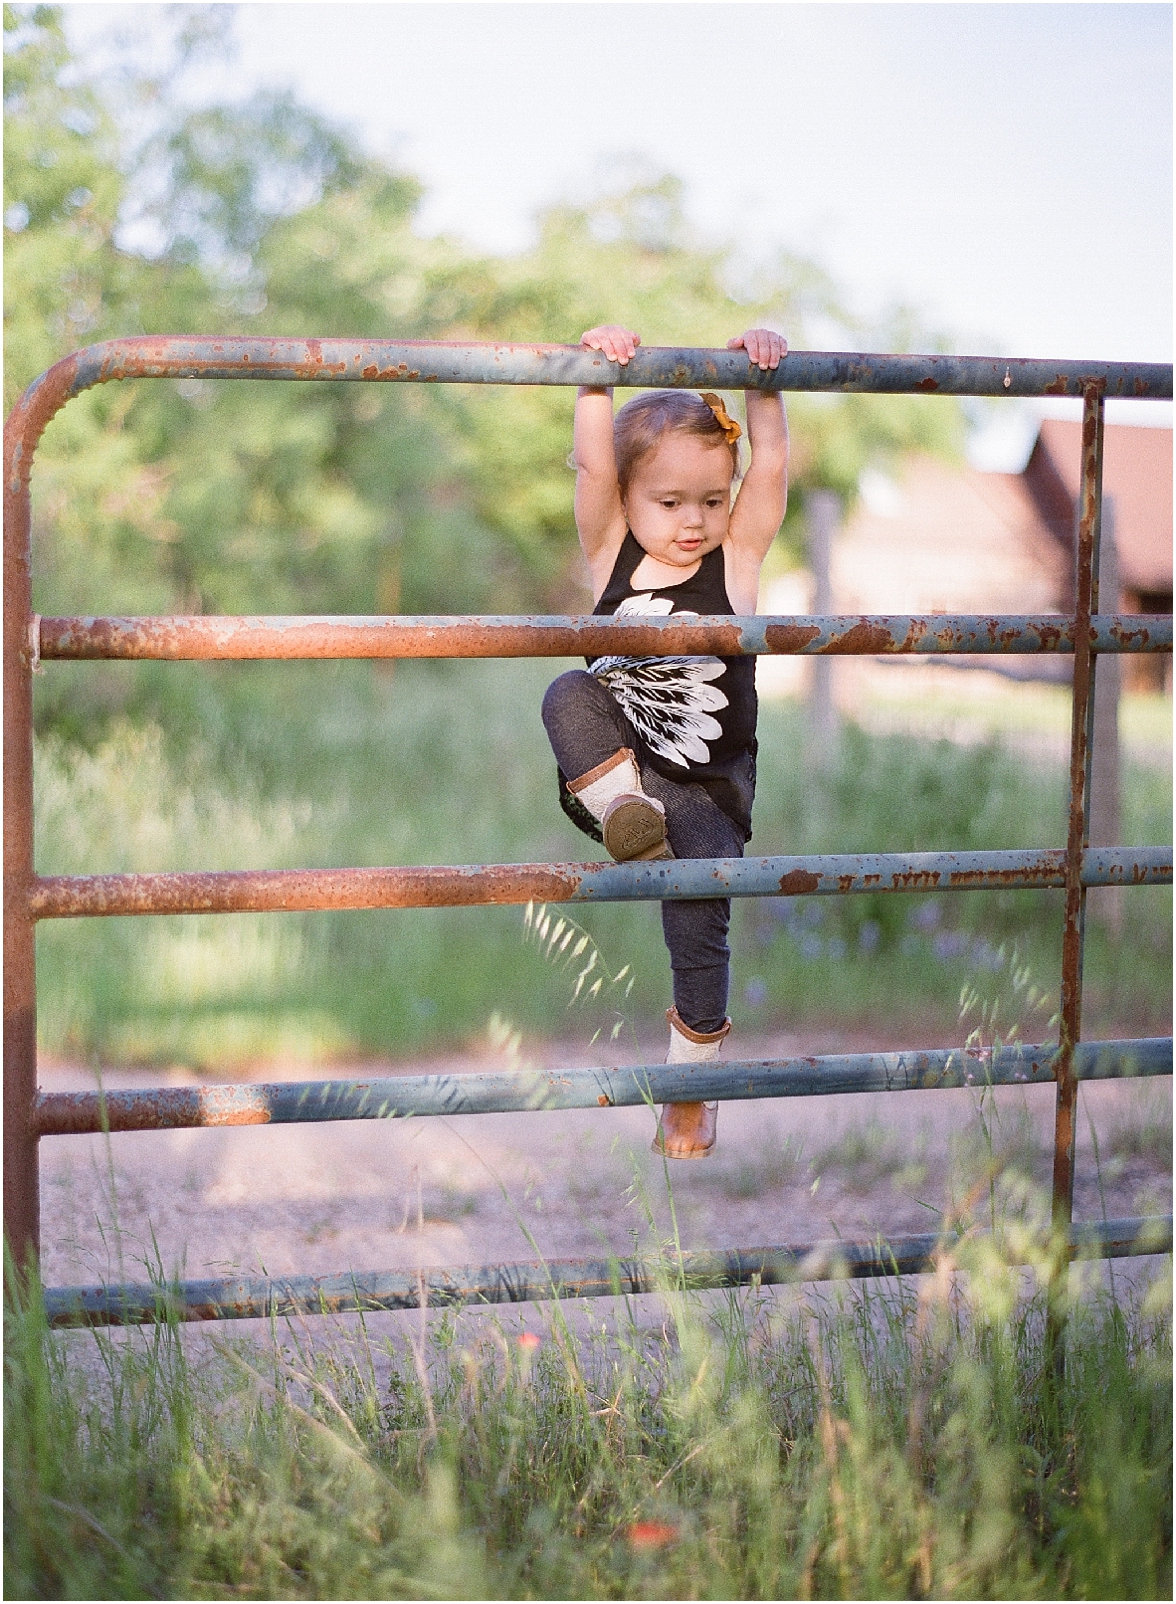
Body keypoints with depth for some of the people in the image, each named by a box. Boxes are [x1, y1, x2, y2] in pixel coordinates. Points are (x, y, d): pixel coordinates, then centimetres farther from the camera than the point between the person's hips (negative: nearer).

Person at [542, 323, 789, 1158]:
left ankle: (692, 1088, 16)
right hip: (618, 773, 1)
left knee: (698, 934, -7)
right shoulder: (613, 553, -2)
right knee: (569, 696, -28)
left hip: (708, 787, 0)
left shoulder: (738, 558, -4)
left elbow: (772, 462, -13)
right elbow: (592, 463, -15)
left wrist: (763, 377, -23)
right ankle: (626, 820, -24)